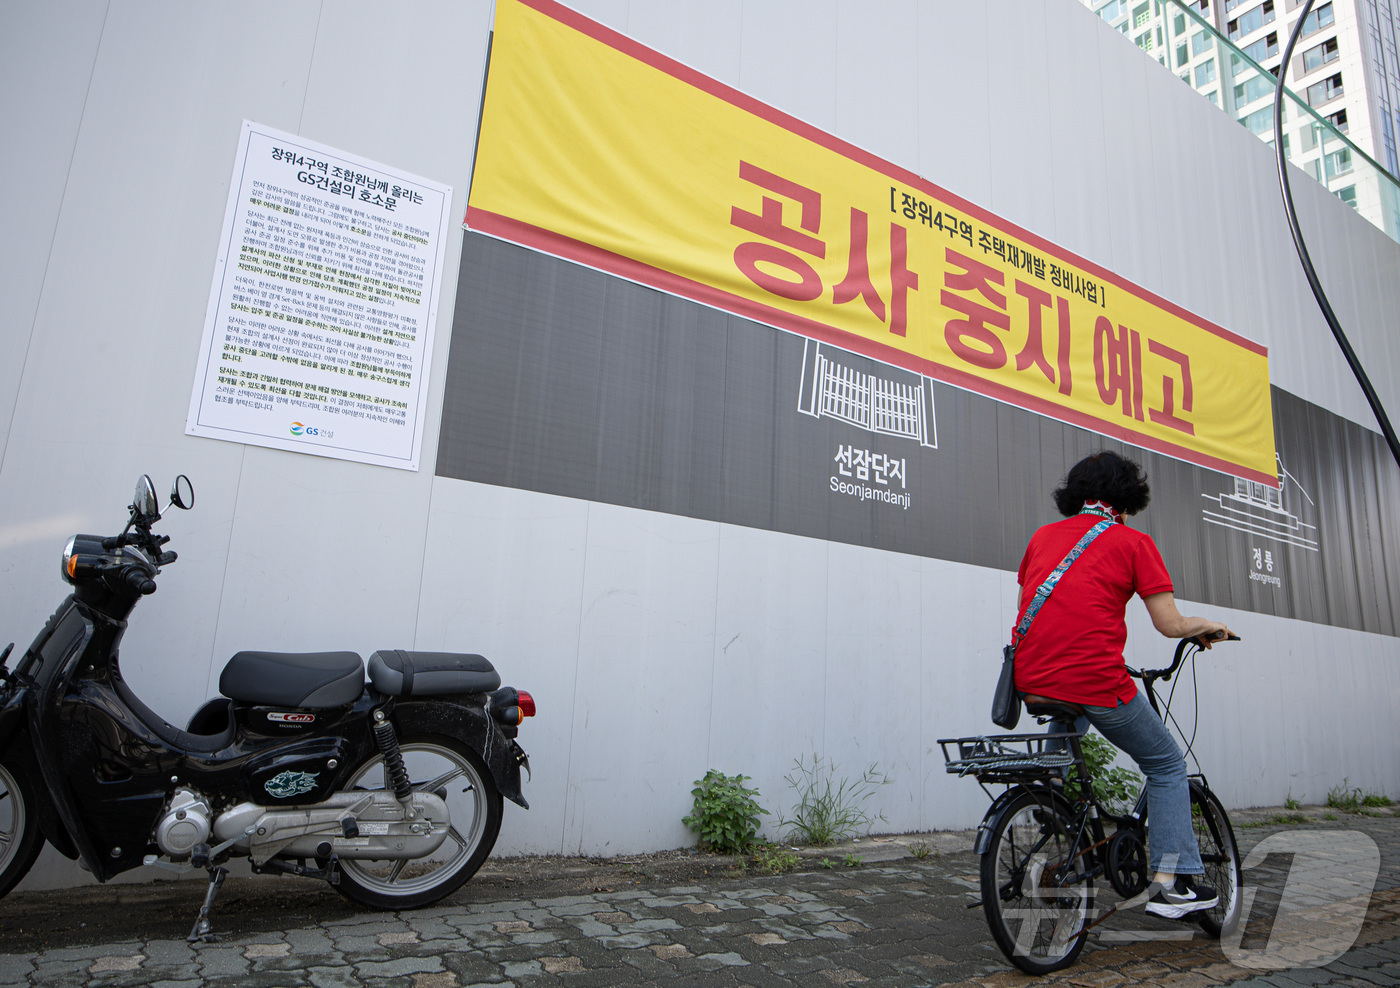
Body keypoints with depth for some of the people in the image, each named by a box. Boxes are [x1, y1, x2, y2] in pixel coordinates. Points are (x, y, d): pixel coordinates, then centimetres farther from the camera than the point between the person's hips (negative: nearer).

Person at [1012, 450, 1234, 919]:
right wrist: (1207, 627, 21)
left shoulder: (1042, 536, 15)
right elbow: (1169, 624, 0)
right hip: (1096, 682, -5)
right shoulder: (1133, 542, 3)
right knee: (1168, 766, 20)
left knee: (1069, 721, 40)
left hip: (1031, 681, 5)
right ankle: (1171, 881, 16)